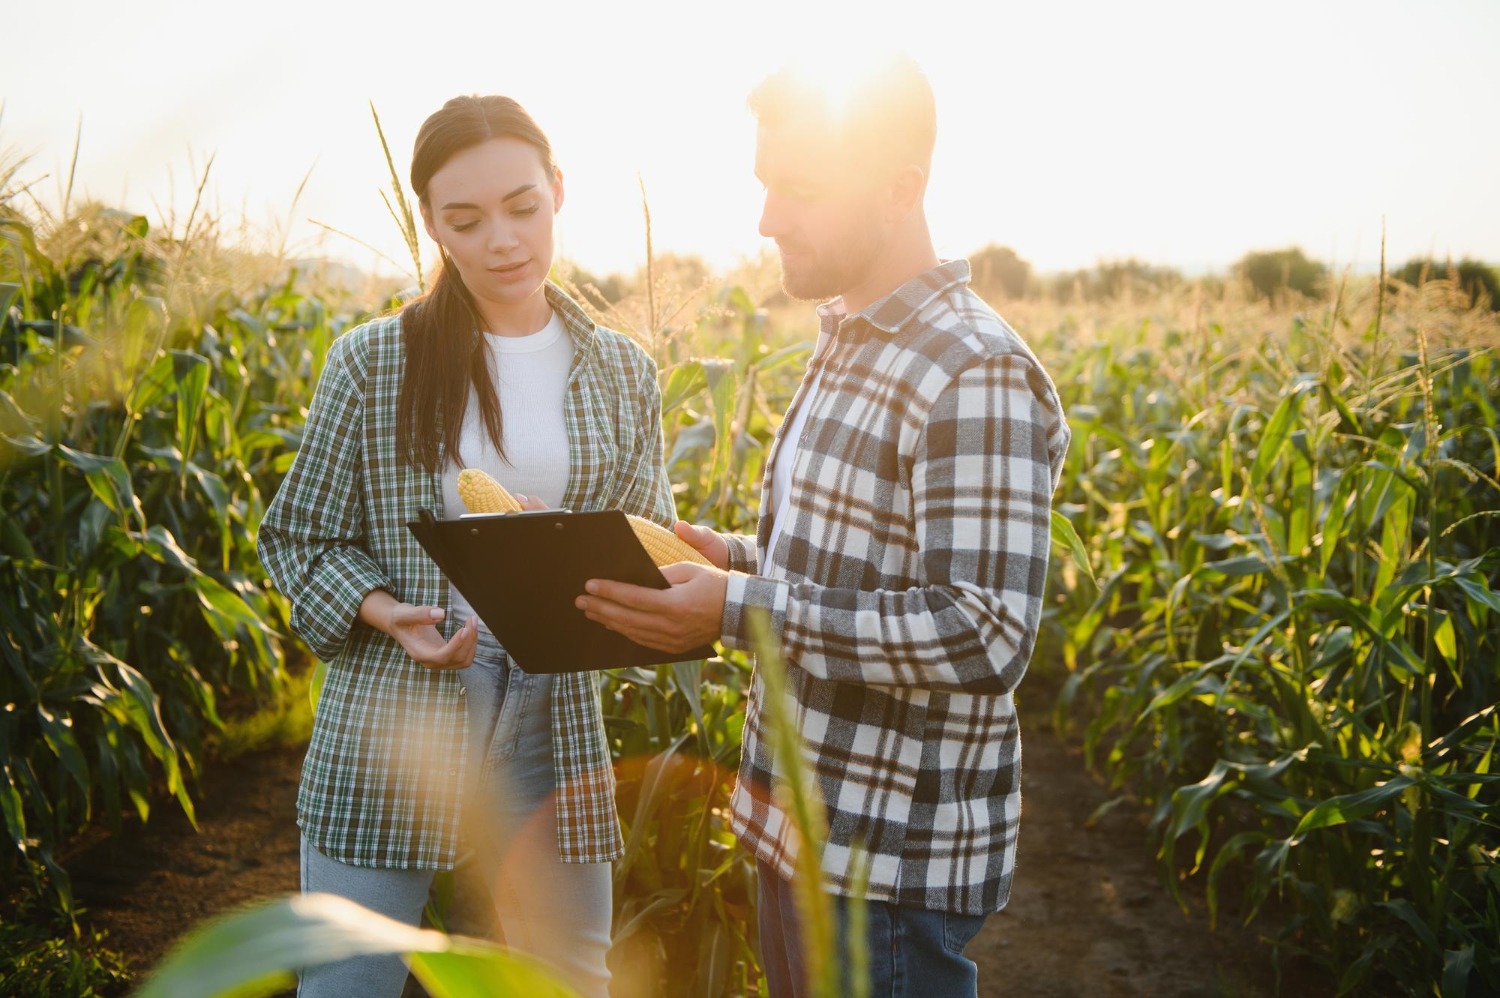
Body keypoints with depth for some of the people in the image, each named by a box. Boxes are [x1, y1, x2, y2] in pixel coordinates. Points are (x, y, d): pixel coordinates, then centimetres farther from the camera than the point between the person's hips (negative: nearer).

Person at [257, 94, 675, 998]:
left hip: (556, 727, 2)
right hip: (392, 725, -2)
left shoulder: (622, 374, 4)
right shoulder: (374, 361, -3)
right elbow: (298, 537, 3)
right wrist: (385, 612, -16)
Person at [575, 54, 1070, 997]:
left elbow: (987, 639, -25)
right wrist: (725, 558, 1)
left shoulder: (978, 379, -21)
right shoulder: (849, 347, 9)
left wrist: (741, 612, -28)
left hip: (892, 860, -9)